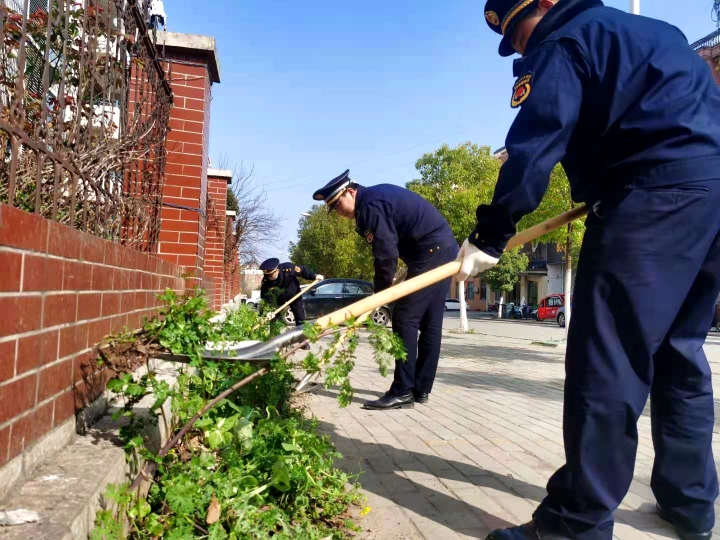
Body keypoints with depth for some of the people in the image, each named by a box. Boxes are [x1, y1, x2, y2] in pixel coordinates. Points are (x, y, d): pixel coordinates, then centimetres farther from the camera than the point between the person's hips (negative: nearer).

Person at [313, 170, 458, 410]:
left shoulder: (370, 206, -14)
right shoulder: (377, 194, 18)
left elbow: (386, 255, -17)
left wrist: (379, 296, -7)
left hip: (431, 253, -10)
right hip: (445, 250, 10)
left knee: (405, 320, -9)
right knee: (430, 323, 9)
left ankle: (403, 392, -6)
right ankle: (421, 389, 15)